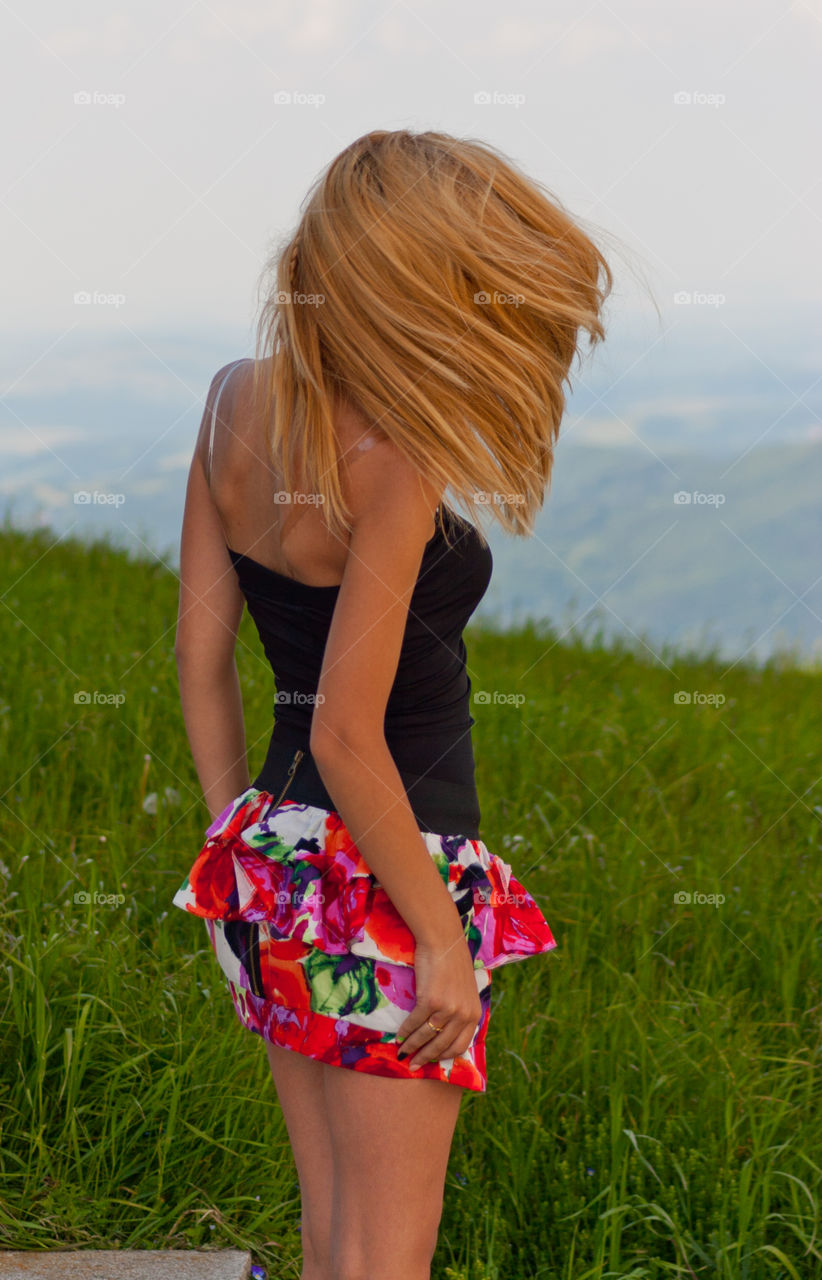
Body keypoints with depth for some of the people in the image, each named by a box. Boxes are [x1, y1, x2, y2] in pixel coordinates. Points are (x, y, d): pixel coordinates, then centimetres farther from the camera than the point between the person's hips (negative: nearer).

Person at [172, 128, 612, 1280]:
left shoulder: (237, 400, 1)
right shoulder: (391, 468, -22)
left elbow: (200, 650, 7)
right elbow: (346, 736, -23)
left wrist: (242, 838, 16)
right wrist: (442, 938, -13)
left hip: (275, 853, 8)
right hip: (380, 876, -8)